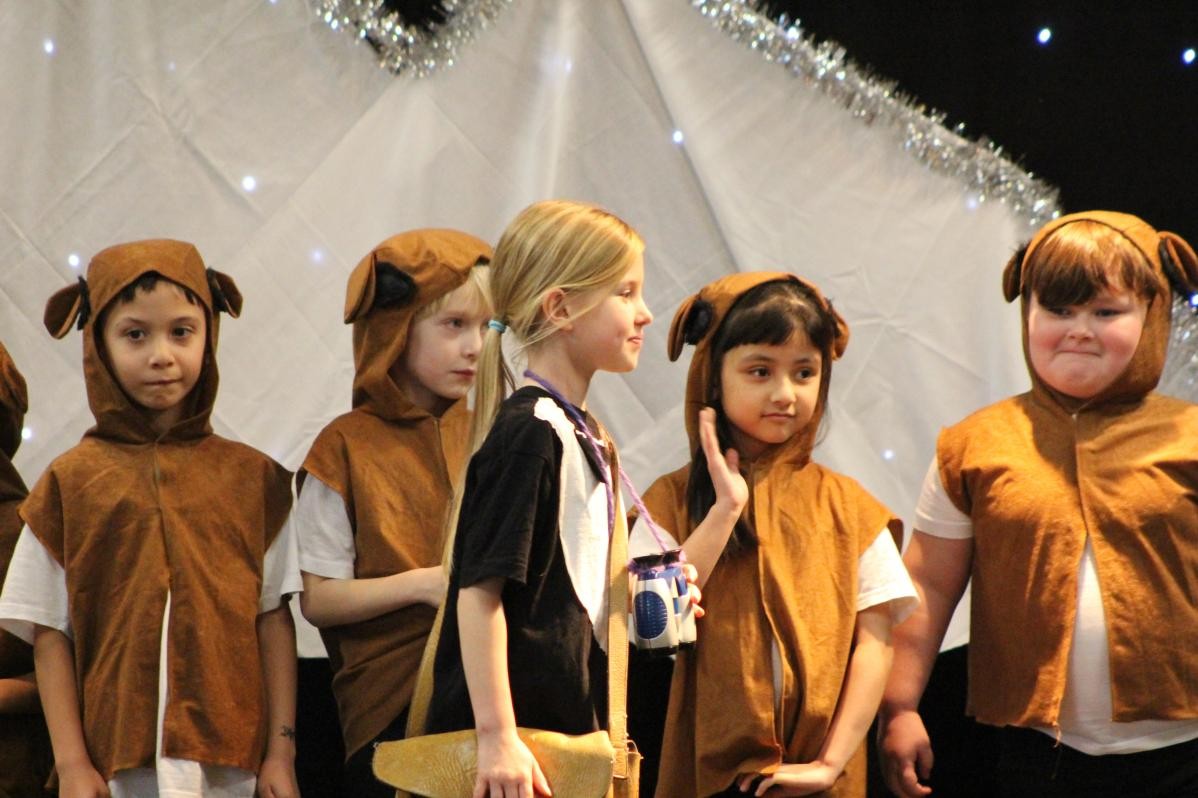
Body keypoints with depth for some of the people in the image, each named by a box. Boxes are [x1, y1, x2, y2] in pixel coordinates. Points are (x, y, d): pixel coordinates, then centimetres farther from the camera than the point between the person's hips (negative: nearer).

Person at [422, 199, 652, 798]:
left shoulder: (584, 434, 13)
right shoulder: (528, 434, -14)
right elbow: (480, 590, -20)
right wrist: (497, 739, -23)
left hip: (571, 724, 9)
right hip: (516, 733, -9)